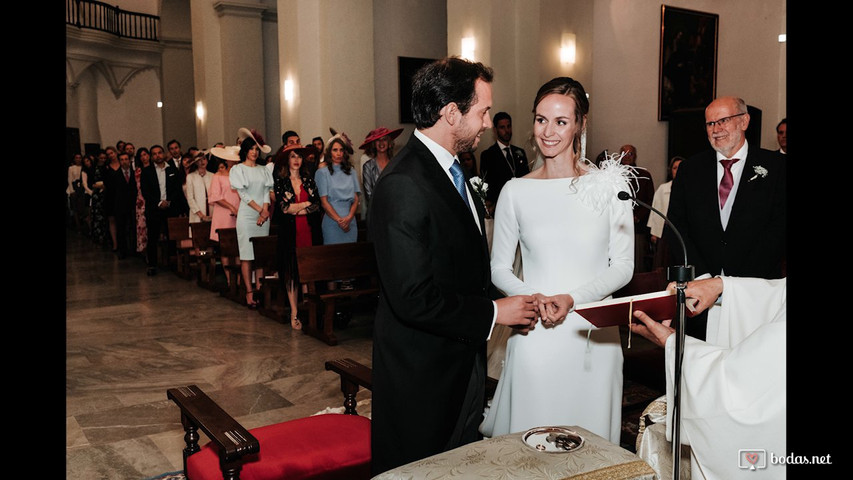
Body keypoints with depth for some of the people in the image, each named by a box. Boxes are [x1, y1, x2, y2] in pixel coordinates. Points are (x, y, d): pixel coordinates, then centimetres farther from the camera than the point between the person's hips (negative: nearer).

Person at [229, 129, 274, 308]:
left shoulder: (263, 170, 14)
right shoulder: (238, 169, 2)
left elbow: (266, 191, 8)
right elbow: (243, 194, -5)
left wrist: (265, 210, -8)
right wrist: (260, 210, -10)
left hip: (263, 216, 4)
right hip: (246, 215, -4)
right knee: (247, 255, -5)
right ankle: (249, 293, -3)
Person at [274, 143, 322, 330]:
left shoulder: (308, 180, 11)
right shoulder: (280, 181, 4)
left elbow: (317, 205, 0)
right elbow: (283, 206, -7)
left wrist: (296, 209, -9)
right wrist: (306, 204, -2)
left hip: (310, 230, 2)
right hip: (290, 231, -2)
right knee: (291, 270, -1)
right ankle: (294, 313, 4)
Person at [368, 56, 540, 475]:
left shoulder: (451, 170, 7)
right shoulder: (404, 185, -24)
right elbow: (414, 299, -28)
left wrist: (505, 302, 1)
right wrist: (493, 312, -17)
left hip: (462, 363, 9)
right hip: (421, 375, -9)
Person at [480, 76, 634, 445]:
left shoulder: (608, 184, -1)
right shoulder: (516, 192, 1)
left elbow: (622, 266, 0)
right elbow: (499, 268, 6)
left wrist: (572, 299, -14)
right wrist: (533, 299, -12)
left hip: (593, 334, 0)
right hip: (534, 337, 0)